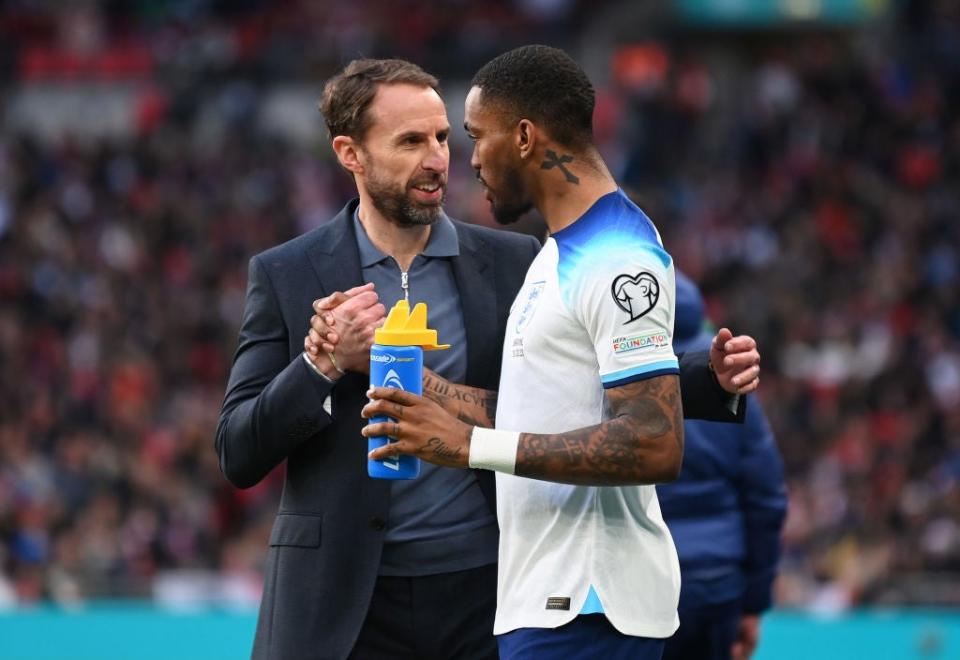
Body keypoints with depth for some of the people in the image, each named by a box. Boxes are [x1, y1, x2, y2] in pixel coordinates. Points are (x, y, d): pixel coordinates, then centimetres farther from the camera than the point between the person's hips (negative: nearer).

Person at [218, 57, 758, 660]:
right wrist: (325, 363, -16)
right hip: (350, 605, -1)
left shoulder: (512, 263, 6)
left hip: (485, 592, 2)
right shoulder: (285, 275, 2)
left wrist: (712, 378, -10)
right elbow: (239, 457, -2)